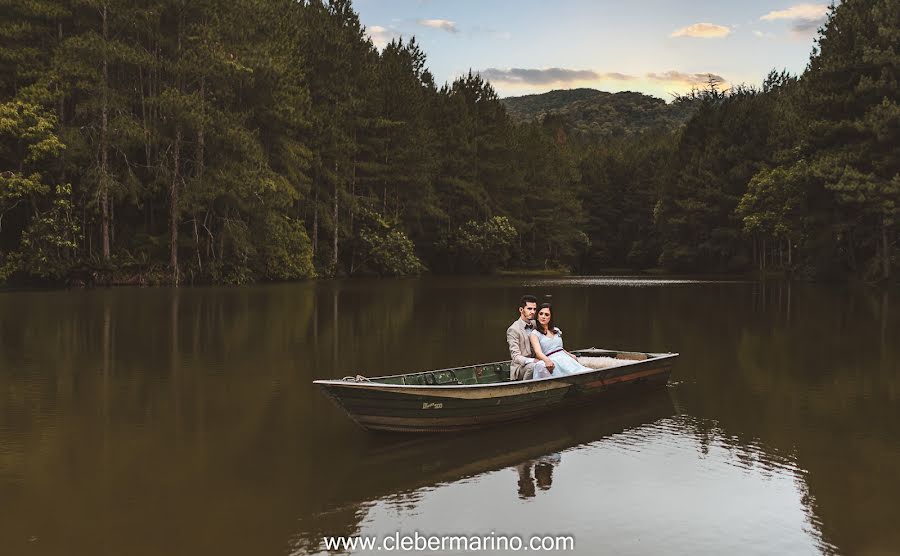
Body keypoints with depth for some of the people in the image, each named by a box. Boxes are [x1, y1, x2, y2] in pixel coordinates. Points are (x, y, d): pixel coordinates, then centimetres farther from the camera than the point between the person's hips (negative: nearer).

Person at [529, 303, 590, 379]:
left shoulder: (557, 331, 25)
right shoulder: (535, 334, 7)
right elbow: (538, 352, -10)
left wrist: (571, 355, 11)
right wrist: (547, 360, -33)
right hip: (552, 362, -5)